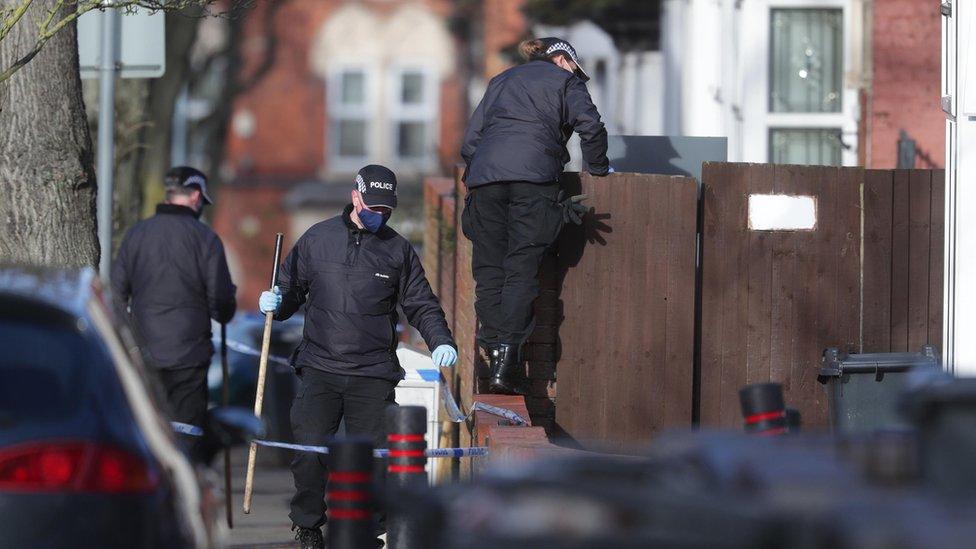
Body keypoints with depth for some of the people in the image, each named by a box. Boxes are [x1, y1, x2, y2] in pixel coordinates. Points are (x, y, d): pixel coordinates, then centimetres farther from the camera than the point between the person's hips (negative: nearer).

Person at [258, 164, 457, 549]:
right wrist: (275, 304, -5)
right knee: (310, 449, -8)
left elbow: (421, 305, 12)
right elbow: (292, 289, 16)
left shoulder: (398, 251, 9)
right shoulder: (317, 239, 8)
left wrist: (441, 342, -3)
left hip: (373, 374, 0)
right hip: (319, 369, 0)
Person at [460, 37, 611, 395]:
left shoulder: (501, 81, 32)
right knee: (522, 268, -6)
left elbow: (471, 138, 27)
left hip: (484, 175, 4)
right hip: (533, 176, -4)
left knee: (489, 268, 5)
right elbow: (590, 125, 5)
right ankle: (508, 357, -16)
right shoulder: (564, 80, 18)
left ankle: (494, 351, -4)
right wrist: (598, 167, 19)